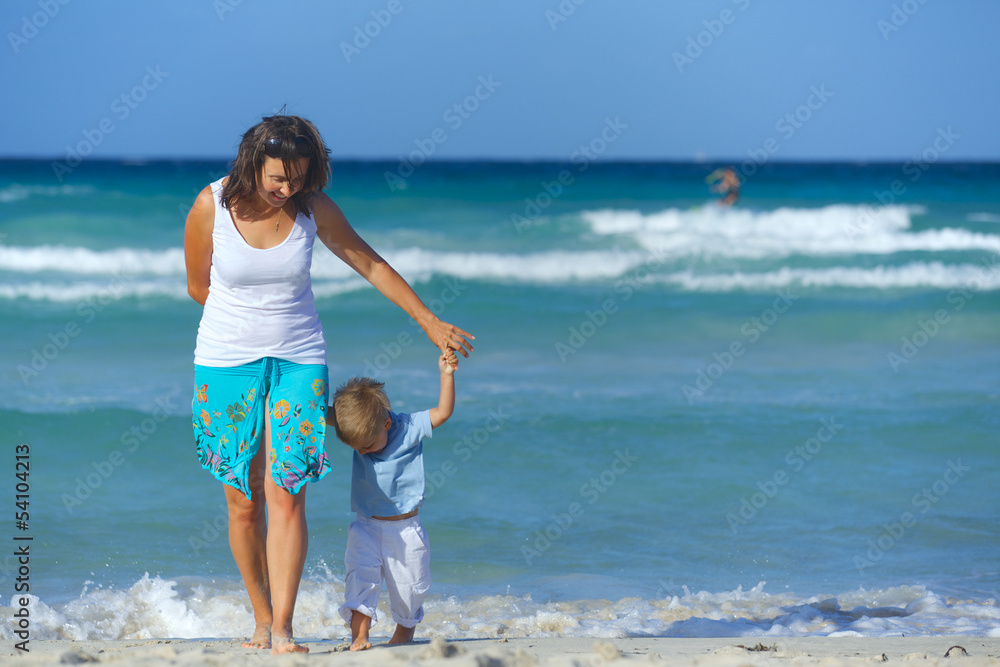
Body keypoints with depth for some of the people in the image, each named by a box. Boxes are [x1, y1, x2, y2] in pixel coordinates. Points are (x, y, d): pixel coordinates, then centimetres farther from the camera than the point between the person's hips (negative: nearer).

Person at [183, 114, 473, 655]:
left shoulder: (314, 209, -6)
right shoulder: (210, 207, -11)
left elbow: (371, 266, 6)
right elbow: (199, 287, 4)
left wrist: (431, 324, 10)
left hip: (298, 361, 0)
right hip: (226, 363, 0)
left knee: (285, 493, -11)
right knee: (243, 502, 3)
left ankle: (283, 630, -12)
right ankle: (262, 616, 20)